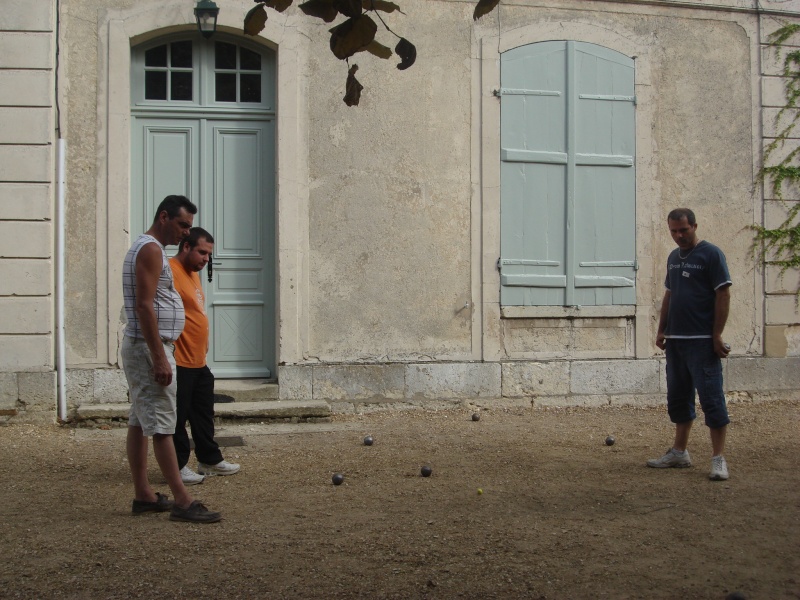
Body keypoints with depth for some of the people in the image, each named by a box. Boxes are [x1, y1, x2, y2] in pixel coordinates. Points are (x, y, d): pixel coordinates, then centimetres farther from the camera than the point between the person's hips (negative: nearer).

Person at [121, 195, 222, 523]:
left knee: (139, 422, 10)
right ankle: (182, 501, -8)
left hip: (140, 348, 11)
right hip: (149, 348, -11)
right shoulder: (151, 250, -14)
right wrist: (159, 358, -24)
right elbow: (144, 306, -22)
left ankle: (143, 495, 15)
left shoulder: (145, 248, 18)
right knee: (162, 425, -10)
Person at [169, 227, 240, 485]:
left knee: (204, 414, 17)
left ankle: (209, 460, 27)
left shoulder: (193, 273, 17)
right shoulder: (170, 271, -15)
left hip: (199, 361, 10)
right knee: (178, 416, 0)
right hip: (179, 363, -10)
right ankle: (177, 467, 10)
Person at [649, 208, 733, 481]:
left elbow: (723, 295, -11)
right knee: (678, 397, 13)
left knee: (711, 397, -6)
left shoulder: (711, 254, -7)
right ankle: (679, 452, 24)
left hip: (702, 342, -8)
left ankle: (718, 458, -1)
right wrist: (661, 330, 15)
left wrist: (717, 335, -15)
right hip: (675, 340, 8)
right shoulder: (673, 257, 15)